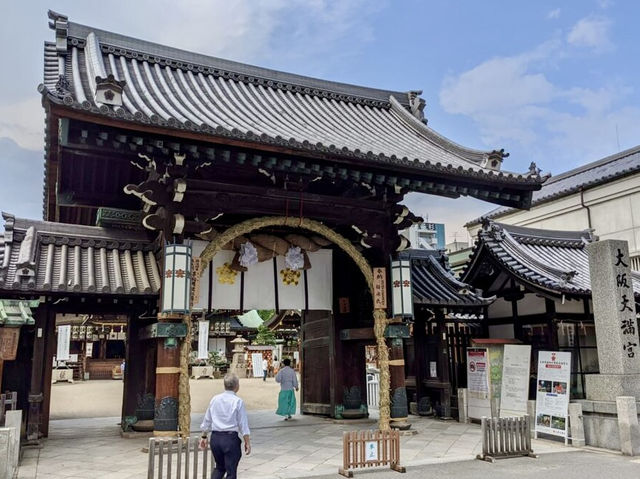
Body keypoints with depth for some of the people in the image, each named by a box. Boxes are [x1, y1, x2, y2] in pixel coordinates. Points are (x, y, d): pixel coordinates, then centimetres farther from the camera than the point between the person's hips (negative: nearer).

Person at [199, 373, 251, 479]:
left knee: (219, 467, 23)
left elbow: (207, 420, 11)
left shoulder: (215, 399, 4)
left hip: (215, 438, 5)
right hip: (230, 438, -5)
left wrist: (204, 436, 22)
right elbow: (243, 424, -9)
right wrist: (247, 442, -3)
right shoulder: (238, 401, -9)